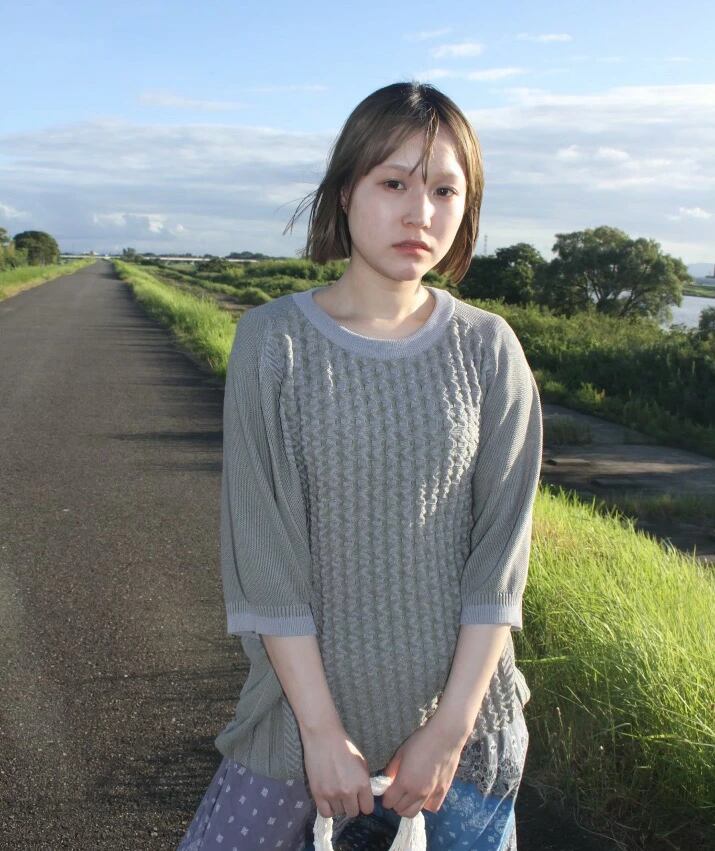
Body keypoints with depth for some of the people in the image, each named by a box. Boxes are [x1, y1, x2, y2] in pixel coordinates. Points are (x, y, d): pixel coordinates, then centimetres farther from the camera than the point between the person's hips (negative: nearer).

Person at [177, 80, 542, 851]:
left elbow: (500, 555, -5)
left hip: (462, 709, 1)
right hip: (306, 703, 0)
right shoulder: (273, 341, -9)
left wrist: (451, 726, -9)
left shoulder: (490, 351, -5)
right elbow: (263, 559, -10)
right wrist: (323, 730, -10)